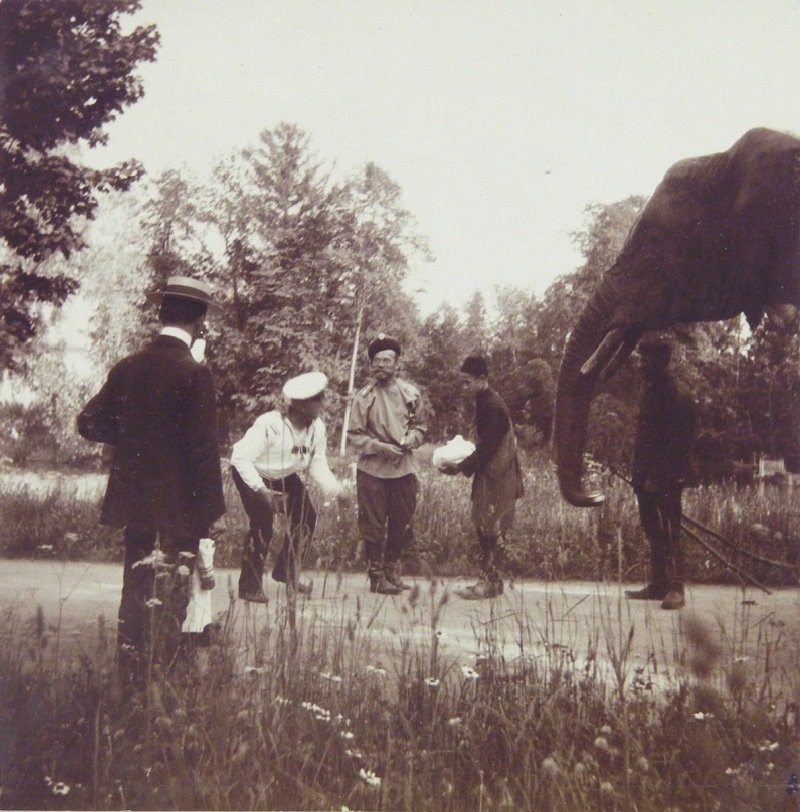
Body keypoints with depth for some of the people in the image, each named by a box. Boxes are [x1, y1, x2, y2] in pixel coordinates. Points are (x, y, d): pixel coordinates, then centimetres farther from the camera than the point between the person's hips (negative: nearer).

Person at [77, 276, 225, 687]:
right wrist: (213, 514, -10)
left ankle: (130, 684, 24)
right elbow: (203, 449, -16)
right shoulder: (194, 374, -15)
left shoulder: (127, 367, 3)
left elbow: (90, 422, 7)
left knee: (134, 596, 16)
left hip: (134, 504, 6)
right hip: (179, 507, -6)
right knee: (169, 602, 4)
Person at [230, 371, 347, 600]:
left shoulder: (317, 428, -14)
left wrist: (334, 488, -24)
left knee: (305, 518, 1)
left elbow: (317, 462, -7)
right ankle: (249, 587, 1)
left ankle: (287, 572, 22)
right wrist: (262, 491, -45)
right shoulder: (269, 424, -35)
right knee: (262, 527, -15)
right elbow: (241, 457, -36)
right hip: (253, 476, -7)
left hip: (285, 476, 7)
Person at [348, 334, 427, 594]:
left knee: (402, 522, 10)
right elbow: (354, 435, -4)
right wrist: (379, 447, -17)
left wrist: (409, 440, -10)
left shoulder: (411, 393, 3)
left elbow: (419, 426, 11)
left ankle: (391, 569, 28)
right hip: (372, 469, -3)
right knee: (373, 525, 2)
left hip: (404, 468, 3)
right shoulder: (363, 396, -5)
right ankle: (376, 576, 12)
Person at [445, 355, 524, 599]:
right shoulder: (485, 402, 12)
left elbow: (487, 448, -20)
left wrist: (462, 467, -15)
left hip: (496, 477, -9)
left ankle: (489, 581, -1)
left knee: (489, 527, -6)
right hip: (489, 475, 9)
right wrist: (463, 461, 9)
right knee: (484, 526, 11)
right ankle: (491, 579, 16)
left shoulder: (492, 406, -17)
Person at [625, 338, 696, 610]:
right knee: (653, 531, 12)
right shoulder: (649, 389, 14)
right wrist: (638, 473, 12)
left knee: (669, 532, -8)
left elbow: (676, 442, -16)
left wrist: (658, 477, -19)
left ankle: (676, 588, -6)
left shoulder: (676, 396, -11)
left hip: (666, 478, -9)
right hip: (646, 476, 9)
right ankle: (657, 584, 19)